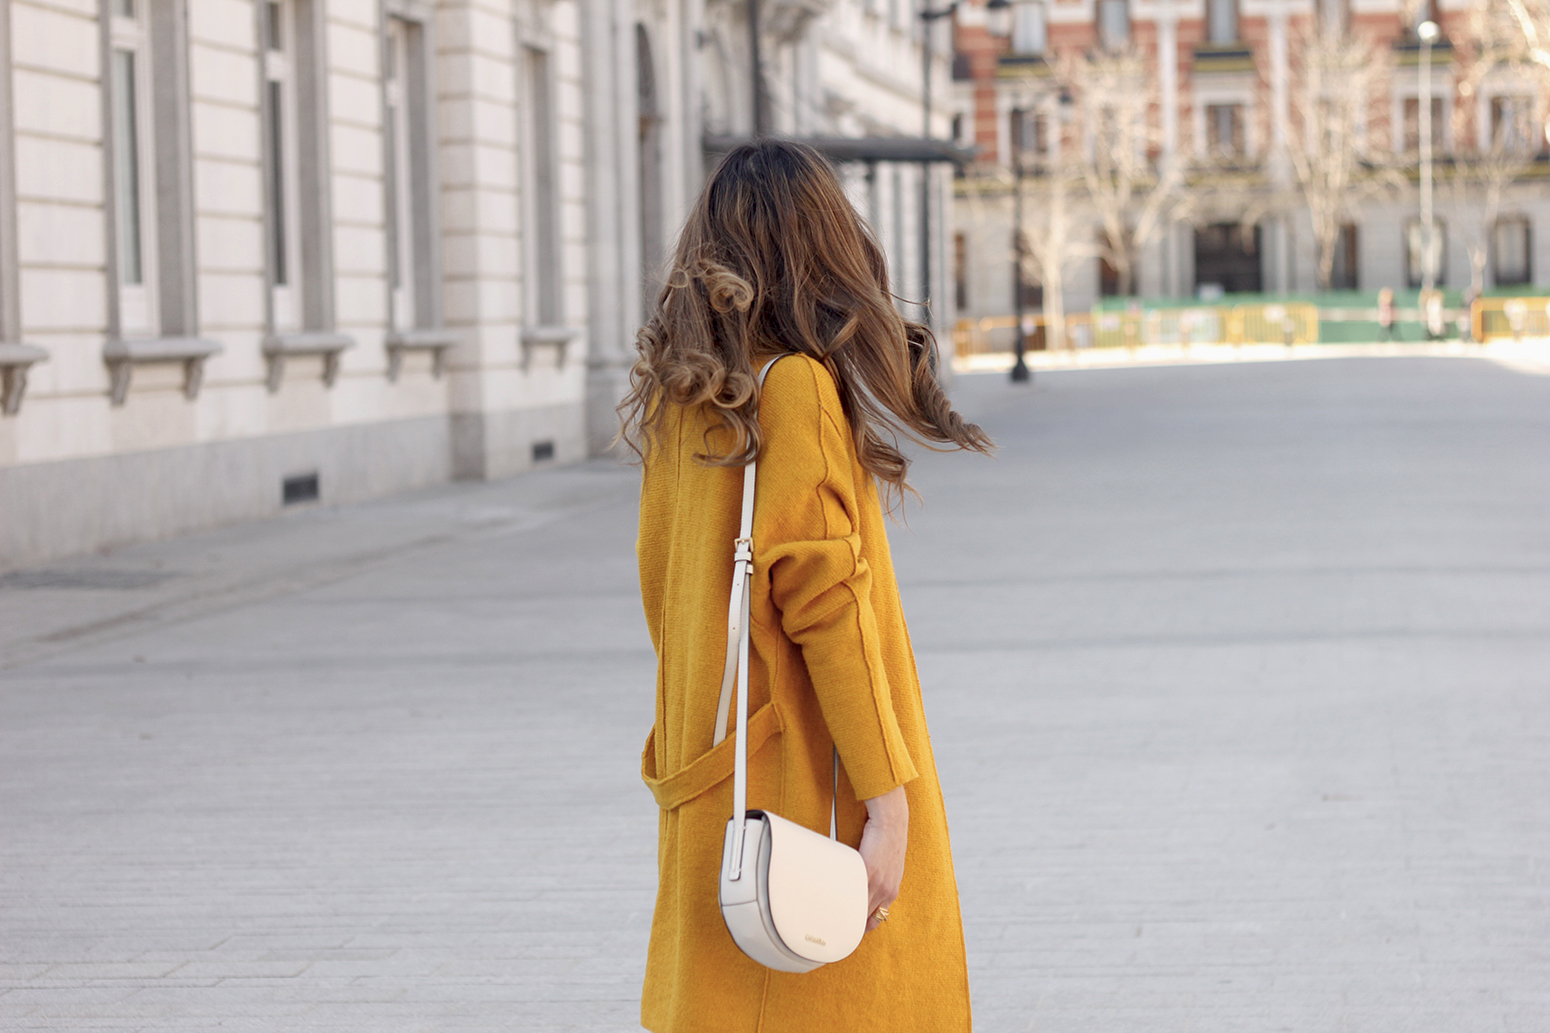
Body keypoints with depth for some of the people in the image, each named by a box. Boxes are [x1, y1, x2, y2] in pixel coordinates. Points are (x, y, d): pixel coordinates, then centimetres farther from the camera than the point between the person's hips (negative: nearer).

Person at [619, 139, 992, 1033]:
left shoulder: (679, 396, 9)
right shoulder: (795, 387, -14)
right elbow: (824, 599, -19)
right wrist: (886, 796, -18)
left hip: (712, 772, 9)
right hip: (805, 777, -8)